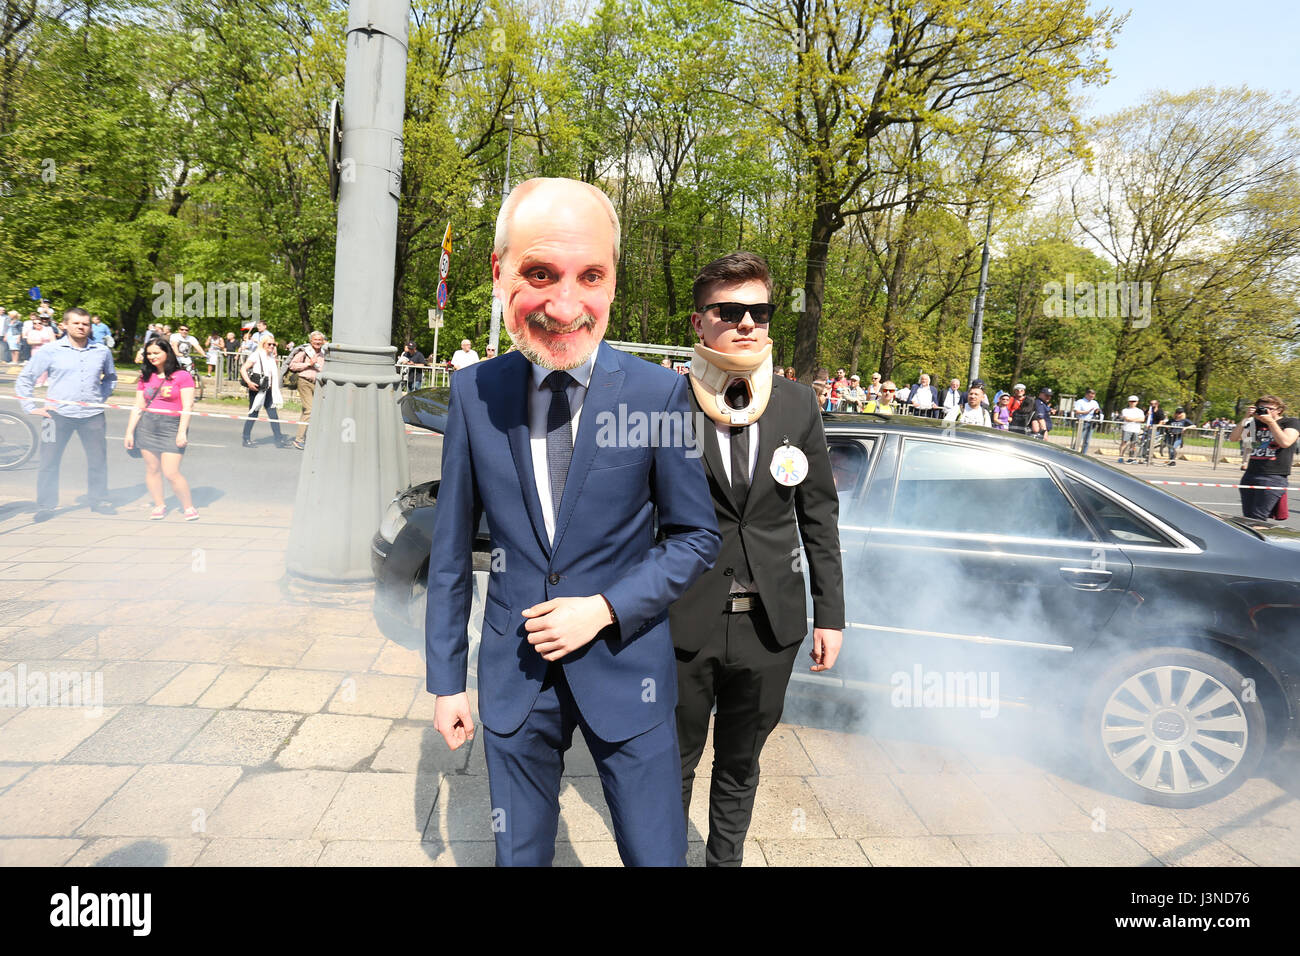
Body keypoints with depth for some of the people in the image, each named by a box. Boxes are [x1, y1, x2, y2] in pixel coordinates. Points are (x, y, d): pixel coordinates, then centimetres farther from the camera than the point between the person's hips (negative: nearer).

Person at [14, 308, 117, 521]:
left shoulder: (102, 352, 6)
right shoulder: (50, 351, 0)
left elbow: (111, 377, 25)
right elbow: (24, 379, 7)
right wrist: (31, 407, 0)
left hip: (92, 415, 2)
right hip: (59, 414, -2)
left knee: (98, 459, 6)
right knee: (49, 461, 2)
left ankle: (99, 501, 20)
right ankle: (45, 505, 13)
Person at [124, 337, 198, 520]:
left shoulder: (182, 376, -1)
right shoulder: (145, 377, 14)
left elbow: (187, 407, -5)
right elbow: (138, 407, 15)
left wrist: (182, 431, -12)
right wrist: (129, 432, 11)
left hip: (172, 426, -5)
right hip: (147, 425, 5)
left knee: (171, 472, -10)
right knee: (152, 469, 4)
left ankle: (189, 506, 4)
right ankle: (159, 506, 16)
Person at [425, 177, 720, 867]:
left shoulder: (659, 393, -13)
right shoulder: (472, 392, -7)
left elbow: (696, 537, -3)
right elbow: (451, 544, 1)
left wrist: (606, 608, -15)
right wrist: (445, 678, 5)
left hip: (626, 669, -1)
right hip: (513, 674, 2)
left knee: (656, 855, 12)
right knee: (518, 855, 20)